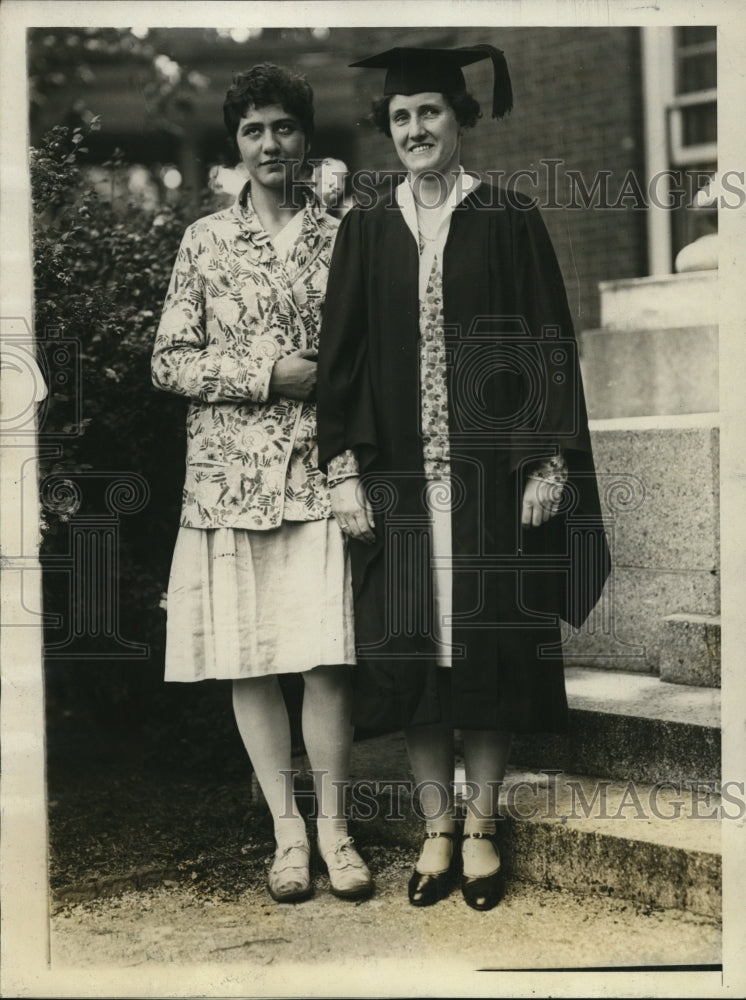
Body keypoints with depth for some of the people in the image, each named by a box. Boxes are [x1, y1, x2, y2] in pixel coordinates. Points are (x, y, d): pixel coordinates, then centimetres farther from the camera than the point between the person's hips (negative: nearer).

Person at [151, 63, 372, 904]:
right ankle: (286, 827, 16)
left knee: (326, 659, -5)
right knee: (249, 663, 4)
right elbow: (169, 361, 3)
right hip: (230, 477, 1)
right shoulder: (205, 241, 7)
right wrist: (273, 375, -9)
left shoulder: (341, 238, 7)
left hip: (319, 473, -1)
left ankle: (333, 825, 10)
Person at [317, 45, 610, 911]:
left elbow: (550, 346, -1)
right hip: (400, 475, 2)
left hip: (493, 474, -1)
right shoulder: (365, 230, 6)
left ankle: (480, 824, 19)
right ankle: (436, 828, 19)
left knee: (491, 648, 4)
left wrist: (549, 463, -7)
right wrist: (342, 469, -2)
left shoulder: (509, 221, 1)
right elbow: (340, 354, 5)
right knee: (412, 652, 5)